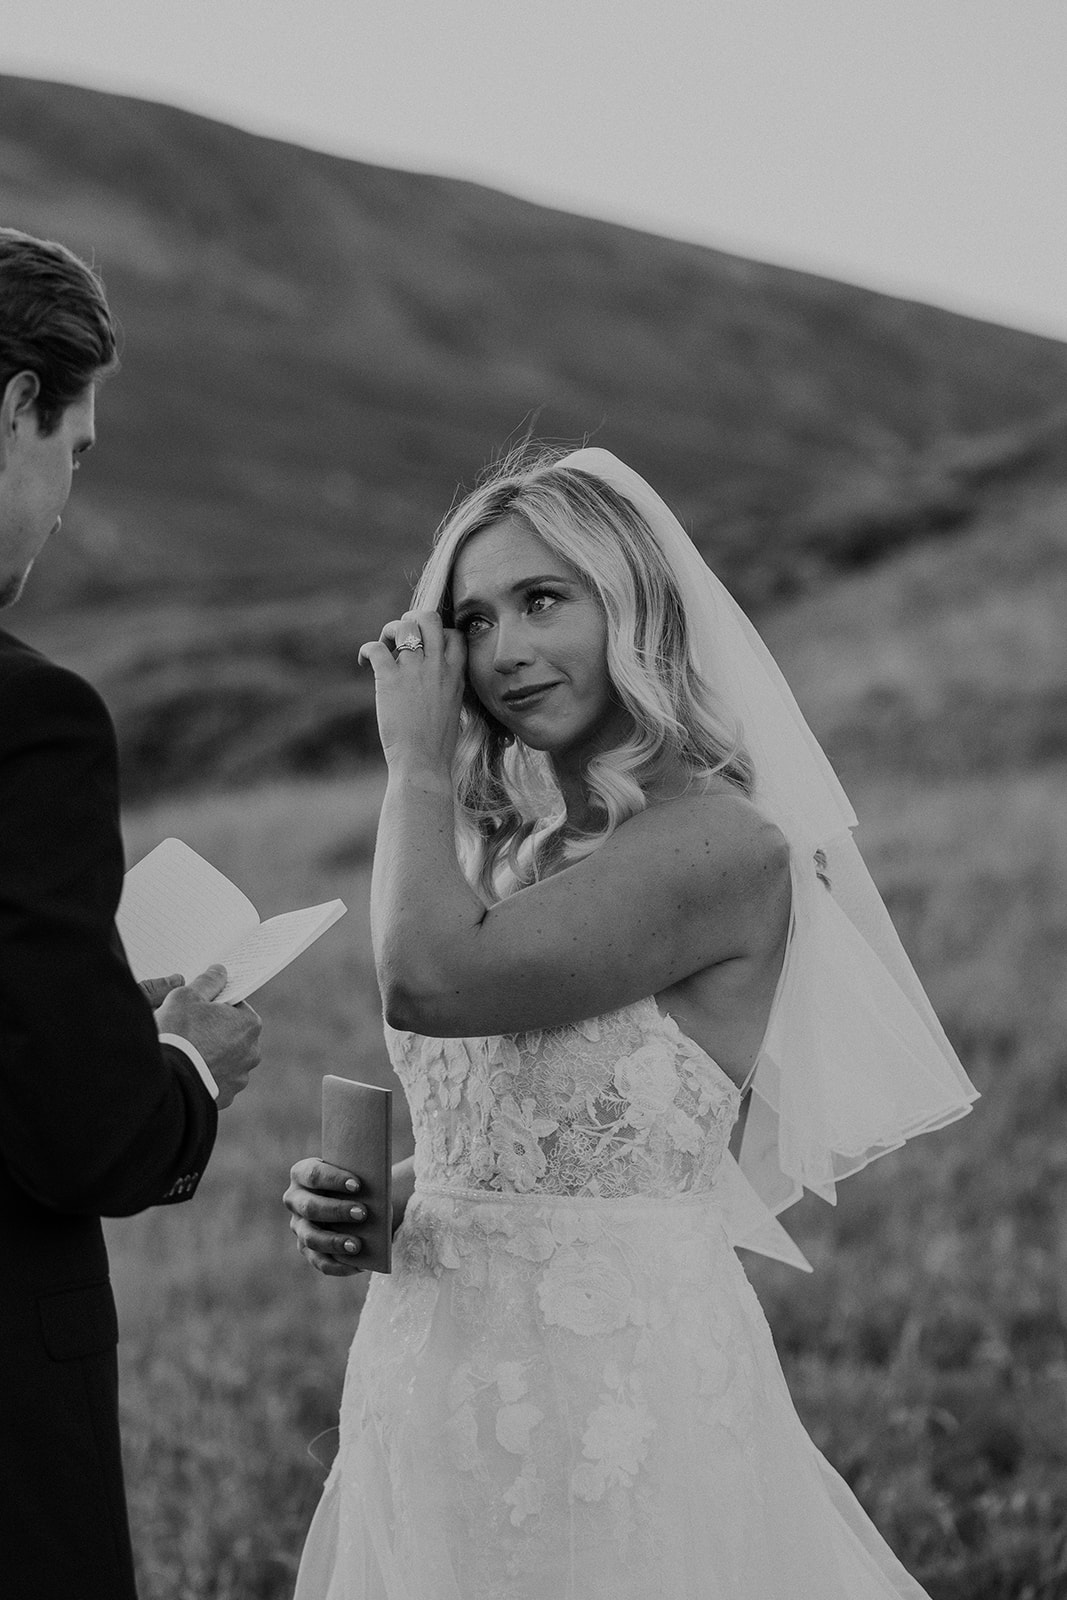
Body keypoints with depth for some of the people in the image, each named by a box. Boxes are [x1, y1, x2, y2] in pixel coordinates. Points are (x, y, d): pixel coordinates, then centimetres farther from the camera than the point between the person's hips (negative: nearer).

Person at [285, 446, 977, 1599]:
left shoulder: (723, 843, -14)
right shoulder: (506, 850, 9)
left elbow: (430, 982, -24)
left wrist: (417, 758, -10)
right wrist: (365, 1208, -2)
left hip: (617, 1380, -7)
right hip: (432, 1379, 7)